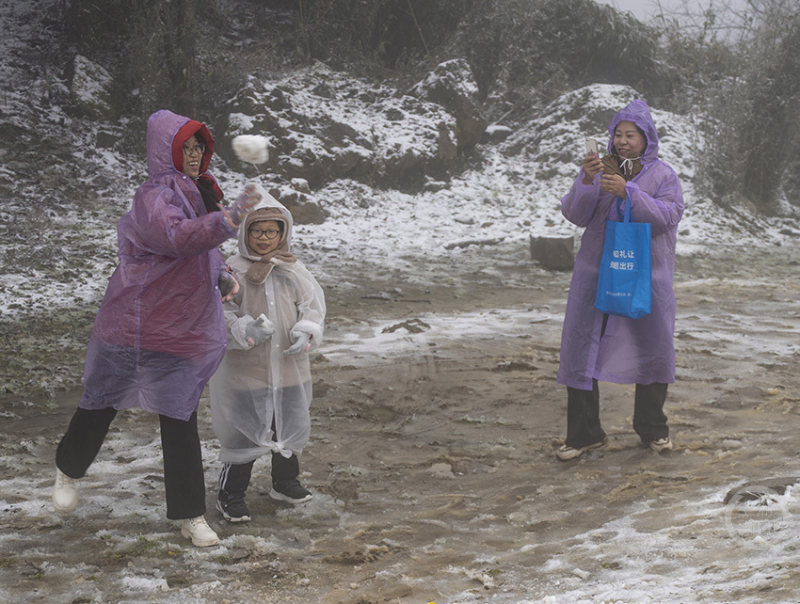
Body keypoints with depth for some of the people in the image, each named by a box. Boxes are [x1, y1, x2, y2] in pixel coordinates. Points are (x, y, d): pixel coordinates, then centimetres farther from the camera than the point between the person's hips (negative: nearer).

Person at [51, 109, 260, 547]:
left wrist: (223, 276, 7)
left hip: (184, 328, 6)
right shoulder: (154, 196, -17)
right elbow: (177, 237, -37)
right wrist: (229, 218, -50)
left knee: (180, 419, 6)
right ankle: (69, 471, 38)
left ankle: (190, 515, 10)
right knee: (102, 403, 12)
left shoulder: (199, 191, 11)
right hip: (135, 325, -6)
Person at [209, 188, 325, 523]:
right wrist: (245, 330, -26)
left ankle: (286, 481, 39)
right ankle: (231, 493, 15)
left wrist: (306, 332, -12)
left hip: (289, 367, 4)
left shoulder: (293, 270, 2)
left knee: (289, 427, 18)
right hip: (245, 370, -4)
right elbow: (219, 314, -9)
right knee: (243, 431, 2)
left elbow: (313, 304, 6)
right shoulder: (232, 271, -10)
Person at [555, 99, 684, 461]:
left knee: (652, 349, 7)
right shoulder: (597, 171, 5)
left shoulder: (663, 175, 1)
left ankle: (652, 429, 25)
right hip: (596, 274, 1)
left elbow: (668, 215, -15)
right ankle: (583, 433, 6)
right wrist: (587, 182, -22)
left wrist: (628, 192, -25)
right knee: (581, 348, -2)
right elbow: (574, 215, -5)